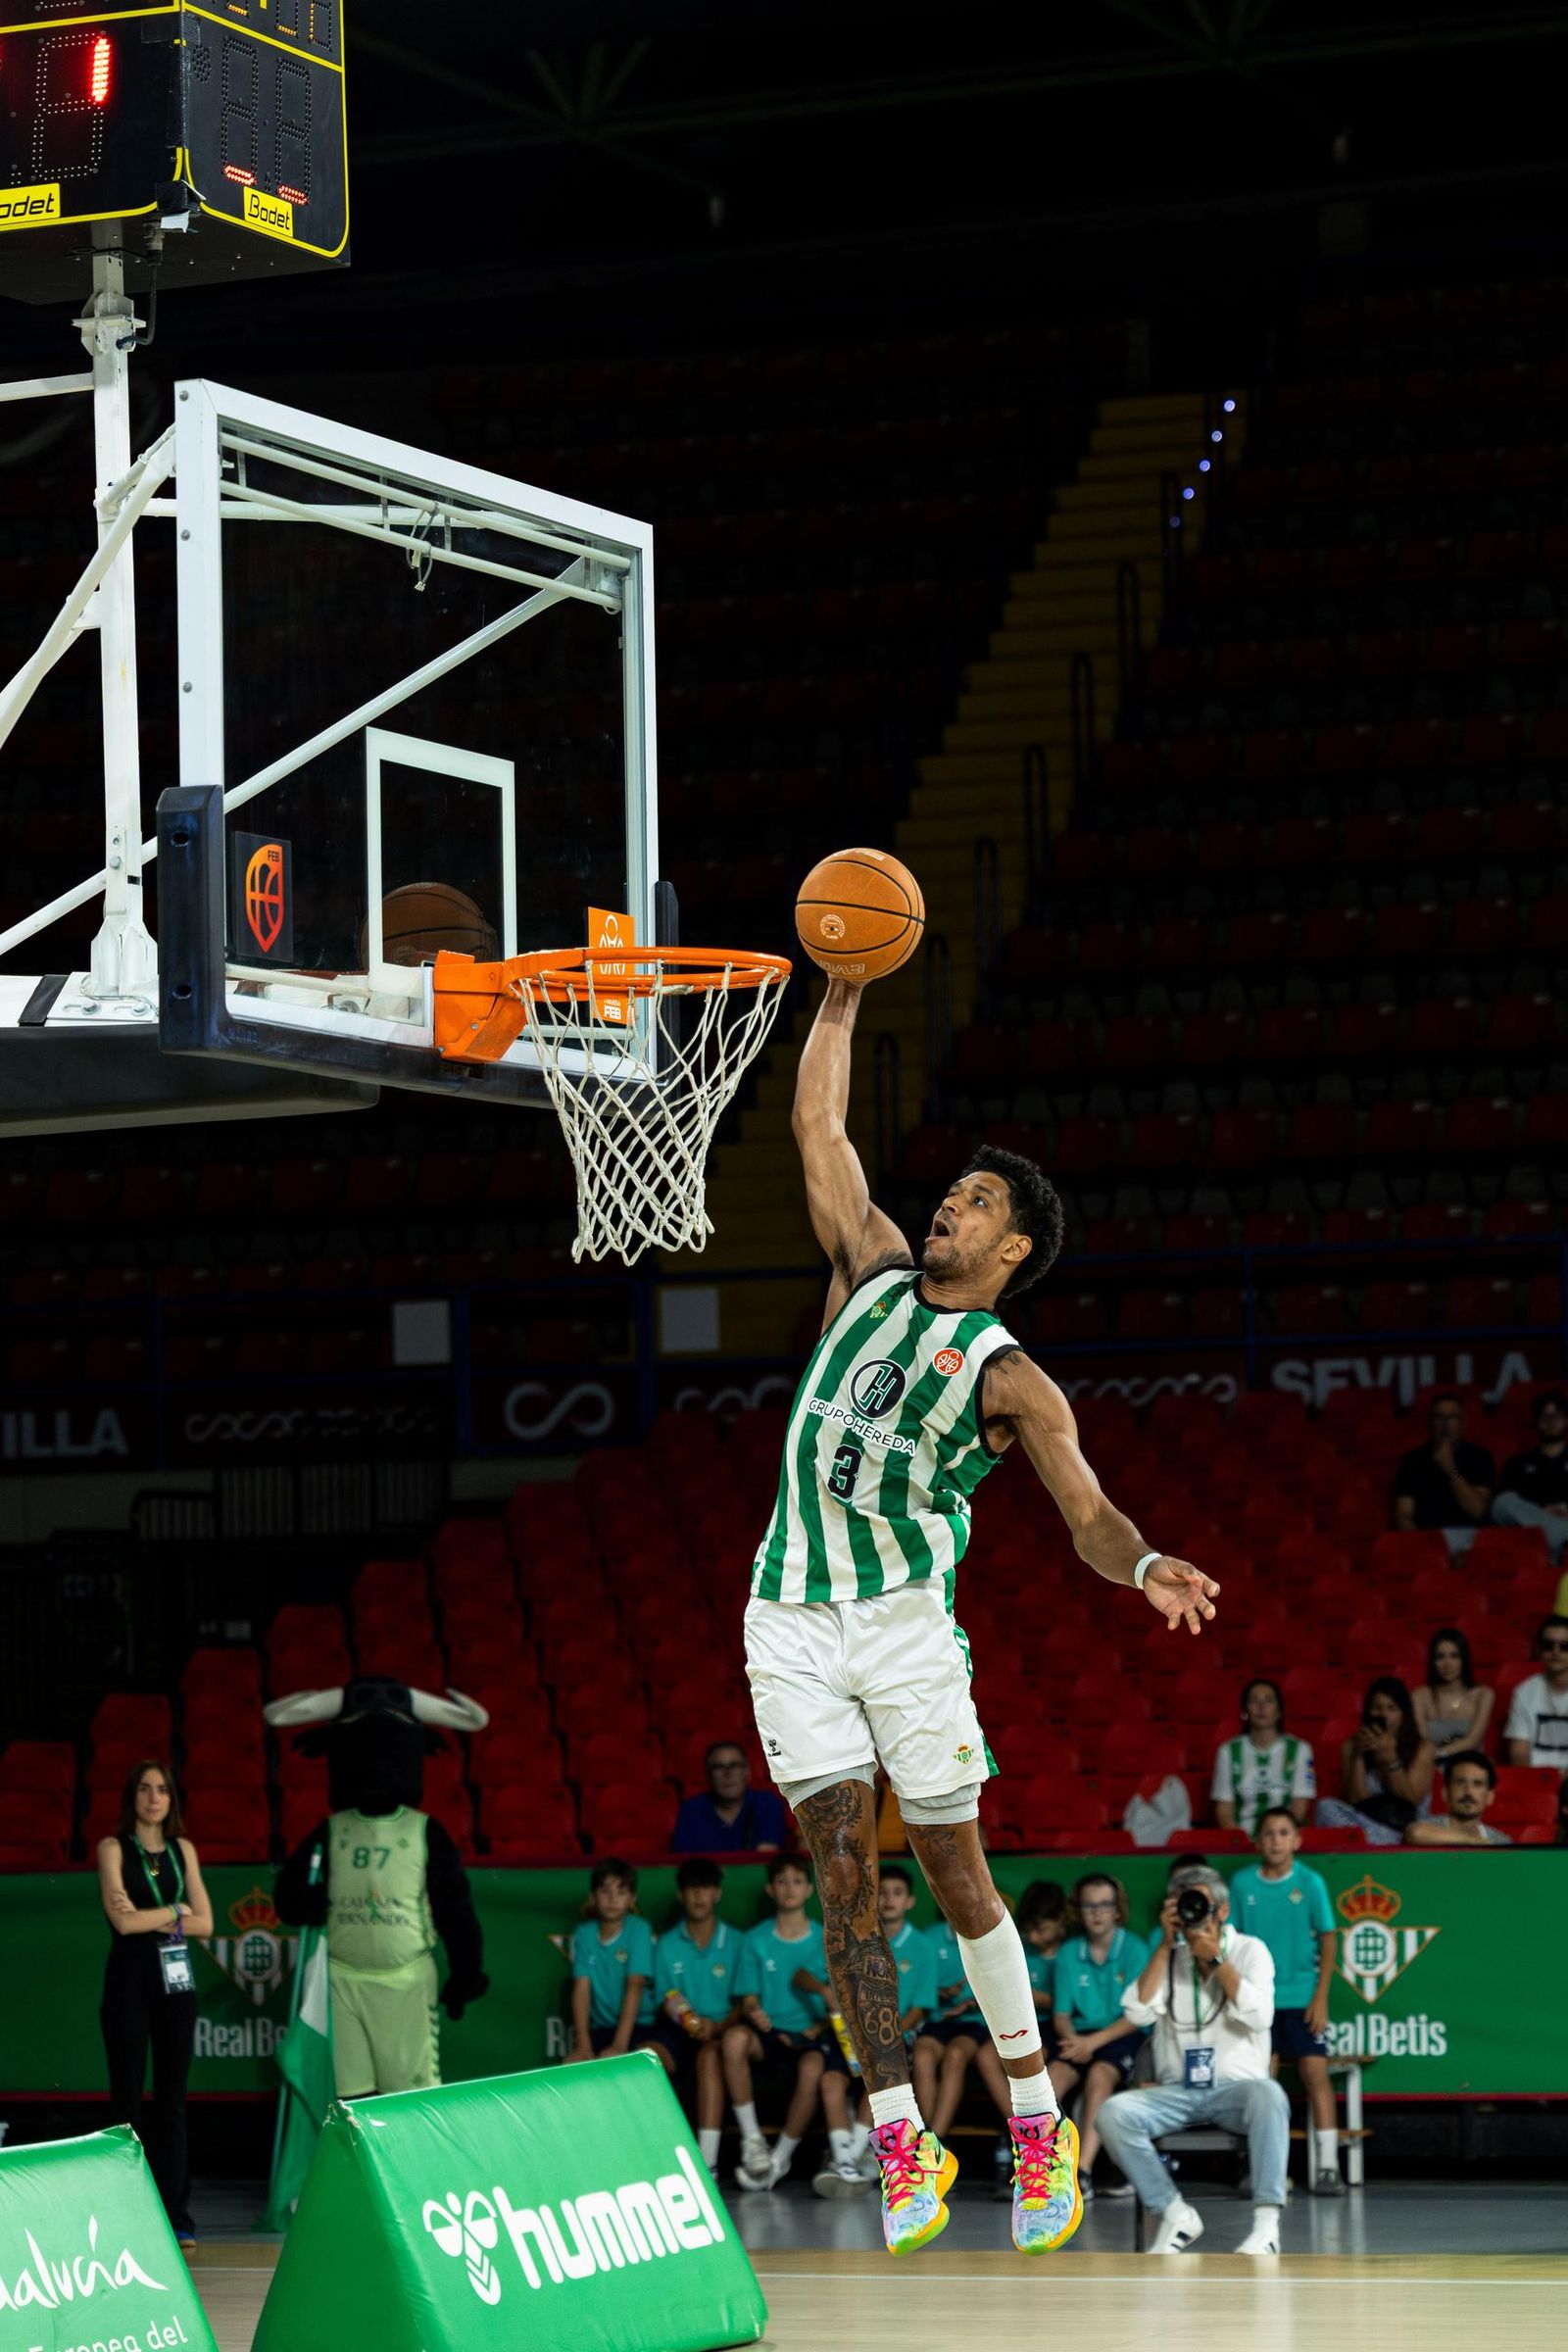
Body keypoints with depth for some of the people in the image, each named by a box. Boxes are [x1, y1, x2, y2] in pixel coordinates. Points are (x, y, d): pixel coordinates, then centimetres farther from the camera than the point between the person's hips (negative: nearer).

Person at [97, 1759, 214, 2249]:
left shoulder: (182, 1849, 11)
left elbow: (205, 1923, 5)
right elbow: (124, 1920, -12)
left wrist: (152, 1919, -7)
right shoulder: (114, 1848, -1)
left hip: (176, 1979, 4)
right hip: (129, 1978, -4)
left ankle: (175, 2215, 4)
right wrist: (175, 1911, -3)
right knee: (127, 2095, -3)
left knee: (173, 2097, 3)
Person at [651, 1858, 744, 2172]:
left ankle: (708, 2159, -45)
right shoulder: (667, 1945, 12)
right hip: (678, 2032, 2)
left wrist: (718, 2027, -17)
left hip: (722, 2030, -2)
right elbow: (662, 2001, 11)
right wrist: (679, 2014, -13)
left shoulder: (735, 1942, 6)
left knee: (709, 2054, -37)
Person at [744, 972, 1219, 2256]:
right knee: (845, 1864, -5)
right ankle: (903, 2143, -7)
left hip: (907, 1615, -3)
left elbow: (1088, 1514, -9)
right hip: (794, 1617, 3)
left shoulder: (1011, 1379, 0)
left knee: (957, 1873, 0)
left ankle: (1037, 2124, 12)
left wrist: (1147, 1568, -30)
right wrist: (841, 999, 5)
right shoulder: (875, 1272, 12)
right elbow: (817, 1127, 12)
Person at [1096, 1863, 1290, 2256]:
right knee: (1114, 2112, -27)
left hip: (1235, 2088, -3)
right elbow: (1137, 2013, -4)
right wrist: (1166, 1944, -5)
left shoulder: (1249, 1951, 5)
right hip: (1177, 2091, 3)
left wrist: (1214, 1958, -12)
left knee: (1269, 2095, -38)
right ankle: (1176, 2216, -17)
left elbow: (1259, 2016, -12)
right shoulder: (1168, 1957, 13)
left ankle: (1266, 2223, -39)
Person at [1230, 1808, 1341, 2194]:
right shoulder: (1242, 1883, 2)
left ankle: (1326, 2166, -6)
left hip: (1301, 1998, -2)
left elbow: (1328, 1940, -1)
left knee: (1316, 2073, -7)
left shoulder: (1309, 1883, -3)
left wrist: (1320, 1997, -7)